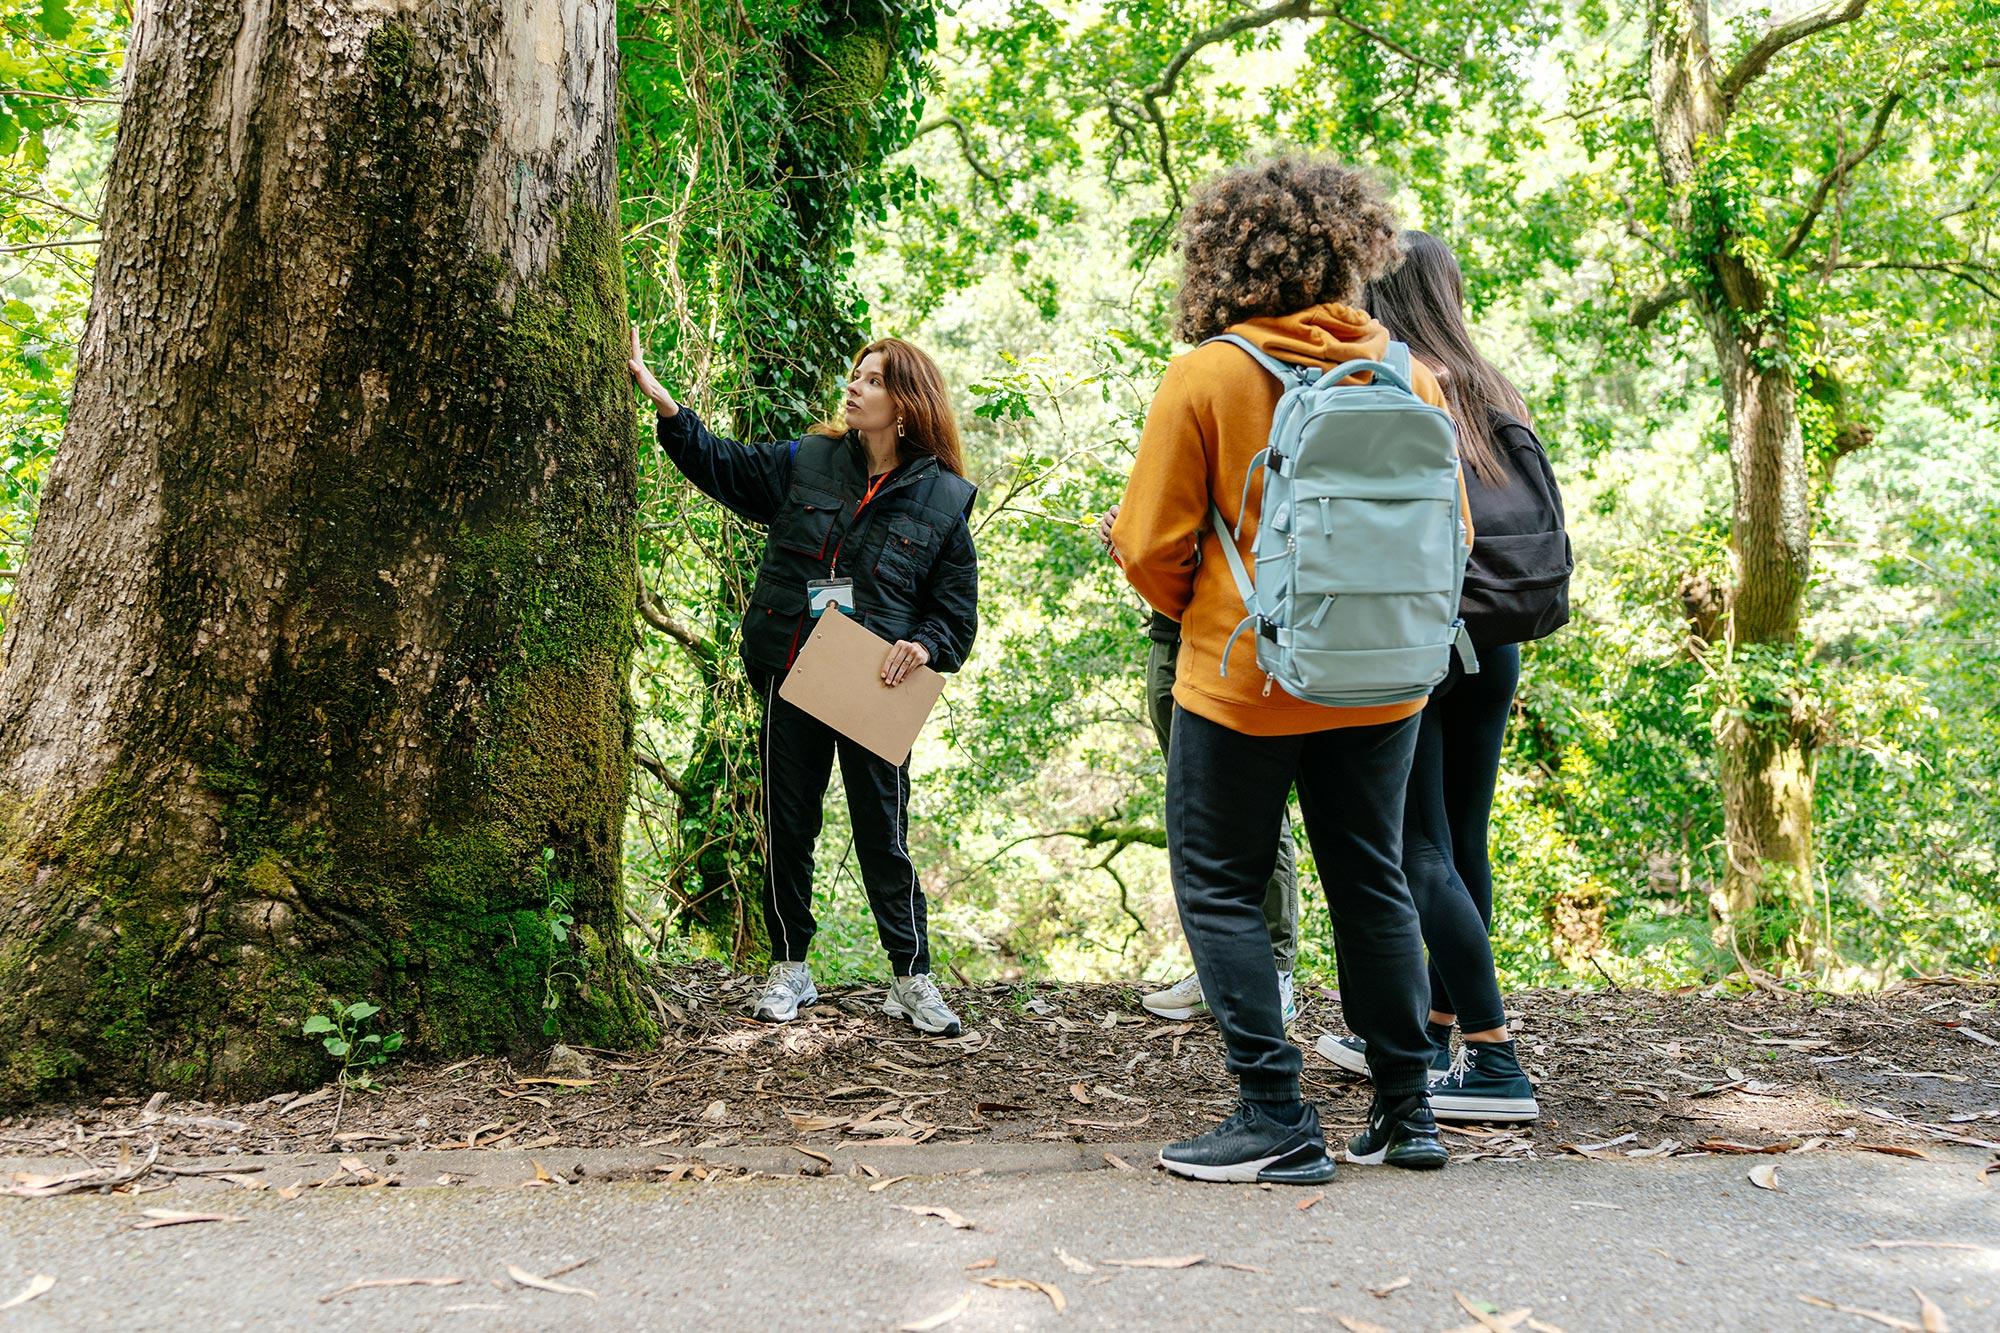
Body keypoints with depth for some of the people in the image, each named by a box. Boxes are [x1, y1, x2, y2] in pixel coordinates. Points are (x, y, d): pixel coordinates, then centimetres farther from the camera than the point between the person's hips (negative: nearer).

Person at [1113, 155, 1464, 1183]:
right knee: (1371, 882, 15)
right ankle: (1406, 1110, 22)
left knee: (1219, 886, 7)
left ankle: (1276, 1120, 6)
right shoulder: (1407, 374, 0)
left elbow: (1151, 547, -10)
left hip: (1242, 678, -4)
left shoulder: (1205, 375, -11)